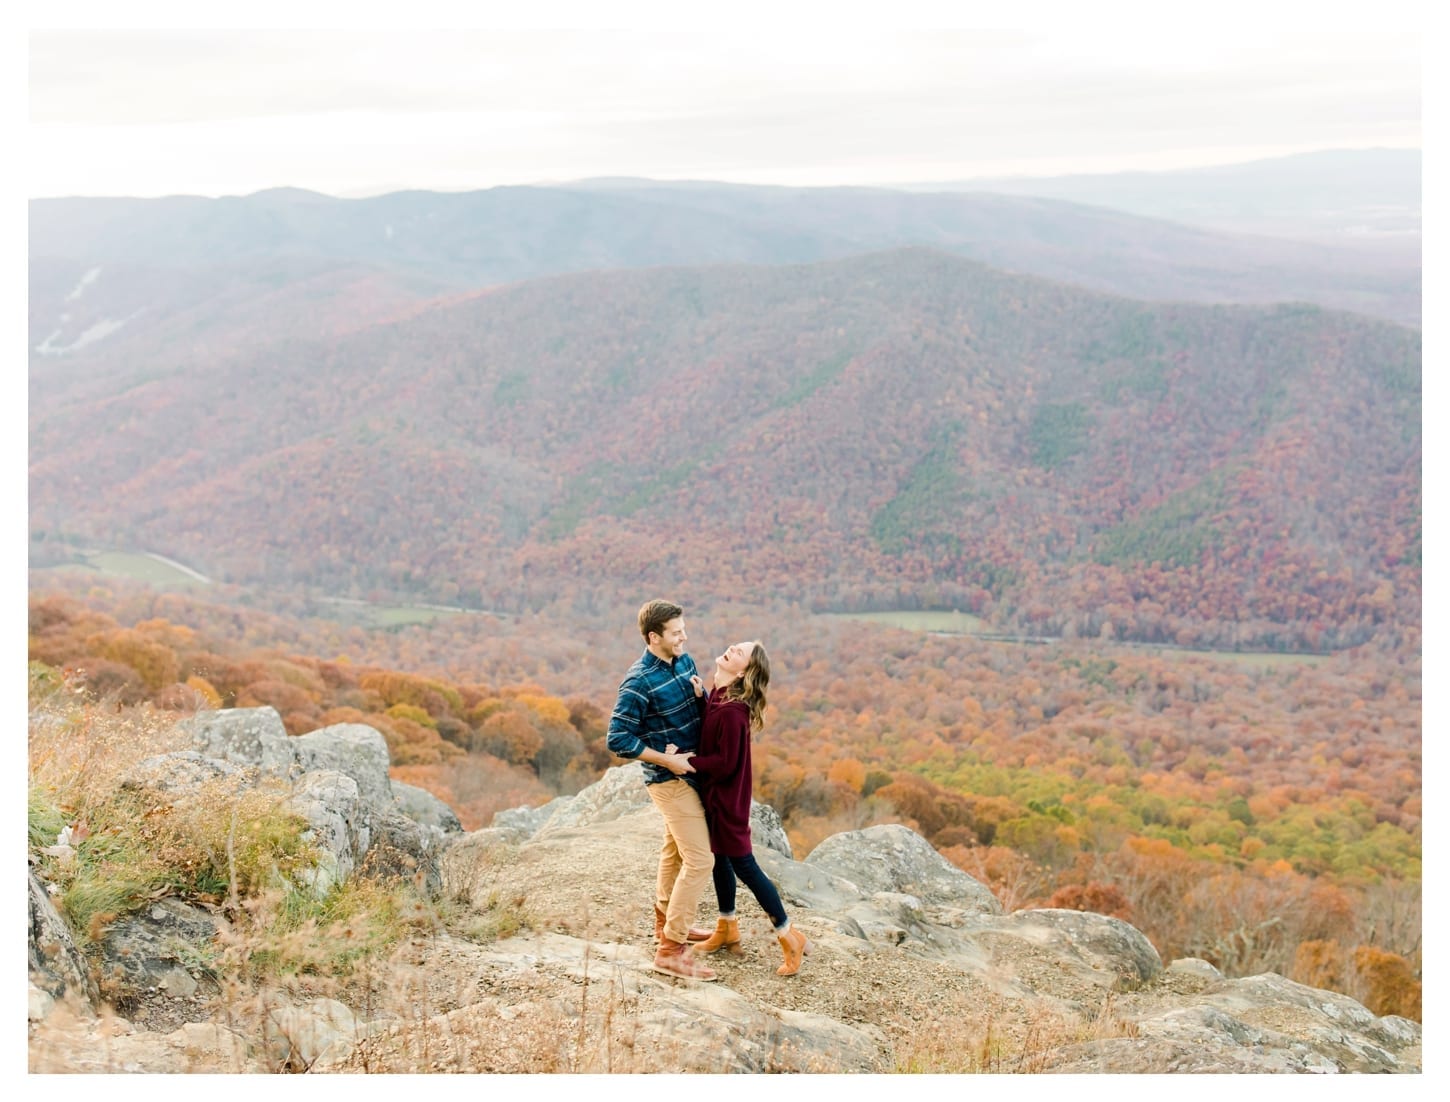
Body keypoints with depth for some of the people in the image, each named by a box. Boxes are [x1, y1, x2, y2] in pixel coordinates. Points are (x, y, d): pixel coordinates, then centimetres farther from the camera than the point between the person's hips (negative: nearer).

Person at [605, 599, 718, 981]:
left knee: (675, 849, 22)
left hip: (690, 771, 9)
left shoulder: (684, 661, 2)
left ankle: (667, 923, 40)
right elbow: (617, 738, -22)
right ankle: (671, 950, -6)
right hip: (671, 779, -9)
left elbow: (702, 712, 14)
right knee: (700, 860, -11)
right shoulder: (639, 682, -23)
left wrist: (701, 697, -10)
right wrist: (666, 759, -21)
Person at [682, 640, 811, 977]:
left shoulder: (732, 711, -29)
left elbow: (725, 763, -26)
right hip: (712, 794, 9)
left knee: (742, 864, 1)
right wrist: (700, 697, -5)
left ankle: (790, 938, 14)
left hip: (726, 797, -9)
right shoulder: (718, 696, -1)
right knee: (719, 857, 20)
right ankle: (727, 930, 37)